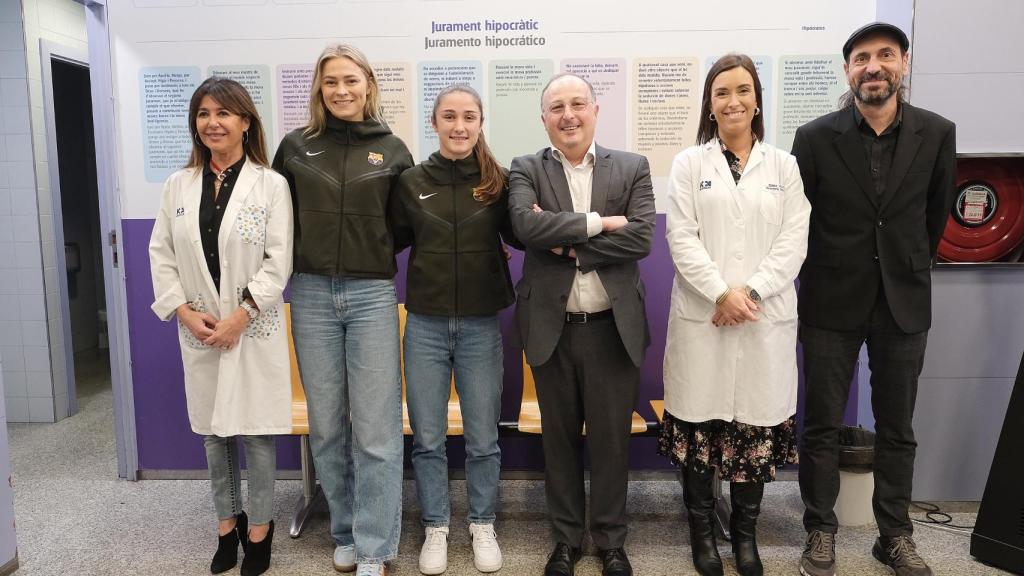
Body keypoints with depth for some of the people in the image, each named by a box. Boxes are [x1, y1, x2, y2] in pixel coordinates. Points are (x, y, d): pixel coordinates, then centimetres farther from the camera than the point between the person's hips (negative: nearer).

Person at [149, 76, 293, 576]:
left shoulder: (270, 184, -6)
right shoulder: (178, 184, 6)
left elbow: (278, 261, -10)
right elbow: (161, 254, 6)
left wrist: (239, 316, -16)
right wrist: (183, 310, -7)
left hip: (254, 329, -4)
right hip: (198, 330, 4)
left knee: (256, 433, 4)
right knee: (213, 432, 14)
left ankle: (259, 530, 21)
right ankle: (227, 525, 31)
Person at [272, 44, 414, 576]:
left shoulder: (392, 149, 3)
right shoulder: (295, 146, 6)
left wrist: (373, 249, -3)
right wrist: (296, 257, 4)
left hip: (372, 294, -2)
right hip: (312, 294, 2)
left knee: (376, 427, -1)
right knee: (326, 423, 10)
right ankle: (345, 532, 28)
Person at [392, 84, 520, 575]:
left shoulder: (498, 181, -2)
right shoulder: (411, 181, 1)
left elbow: (518, 236, 5)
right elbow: (391, 240, 9)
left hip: (481, 324, -1)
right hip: (425, 325, 1)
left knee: (483, 437, 11)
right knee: (427, 438, 10)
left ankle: (482, 526, 31)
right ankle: (435, 529, 29)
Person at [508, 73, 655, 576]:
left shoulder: (632, 168, 3)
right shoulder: (526, 170, 2)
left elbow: (642, 237, -11)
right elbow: (525, 224, -17)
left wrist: (567, 244, -13)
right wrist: (599, 222, -16)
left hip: (613, 326, 0)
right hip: (551, 327, 0)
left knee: (611, 438, 10)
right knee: (560, 438, 13)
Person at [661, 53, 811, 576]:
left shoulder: (784, 165, 10)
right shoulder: (689, 163, 6)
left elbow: (794, 240, 2)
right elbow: (682, 238, -3)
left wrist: (752, 291, -12)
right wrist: (721, 293, -14)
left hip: (768, 317, 1)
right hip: (702, 315, -1)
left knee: (757, 423, 6)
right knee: (699, 423, 3)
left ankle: (745, 532, 24)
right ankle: (702, 529, 21)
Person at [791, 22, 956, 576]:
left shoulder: (937, 134, -1)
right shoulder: (815, 137, -7)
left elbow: (936, 214, 12)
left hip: (903, 302, 2)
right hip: (832, 303, -2)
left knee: (897, 427, 12)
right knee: (822, 425, 6)